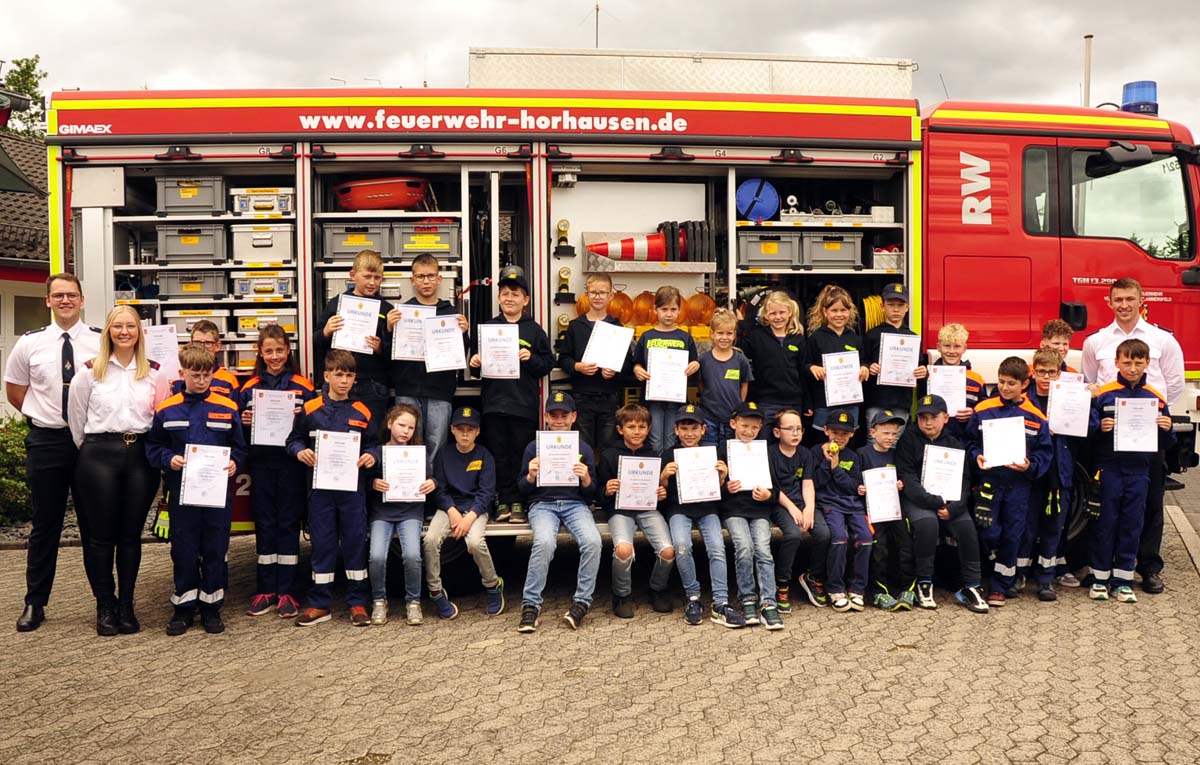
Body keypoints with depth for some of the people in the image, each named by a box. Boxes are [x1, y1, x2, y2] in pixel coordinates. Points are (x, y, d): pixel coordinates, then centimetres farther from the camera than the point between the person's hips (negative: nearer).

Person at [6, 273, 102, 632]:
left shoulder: (102, 341, -3)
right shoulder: (30, 343, 1)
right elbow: (14, 389, 13)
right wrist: (39, 415, 4)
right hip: (46, 441, 1)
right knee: (45, 525, 8)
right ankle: (35, 603, 20)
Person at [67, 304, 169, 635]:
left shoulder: (154, 373, 6)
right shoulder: (89, 372, 3)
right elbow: (76, 420, 9)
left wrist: (152, 449, 5)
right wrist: (92, 450, 11)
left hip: (141, 455, 1)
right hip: (99, 455, -1)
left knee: (131, 534, 7)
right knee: (102, 535, 4)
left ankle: (126, 605, 17)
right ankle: (105, 606, 16)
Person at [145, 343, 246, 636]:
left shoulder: (227, 408, 0)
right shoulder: (166, 410, 0)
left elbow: (239, 446, 7)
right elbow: (153, 447, 5)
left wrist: (234, 463, -12)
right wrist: (169, 460, -13)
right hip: (182, 490, 0)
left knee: (216, 549, 7)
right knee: (183, 549, 8)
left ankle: (211, 606, 19)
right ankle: (184, 605, 21)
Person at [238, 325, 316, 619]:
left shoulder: (303, 385, 1)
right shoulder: (249, 387, 8)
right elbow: (238, 428, 11)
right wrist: (243, 421, -9)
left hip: (290, 464, -2)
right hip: (261, 464, 2)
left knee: (288, 524, 3)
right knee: (264, 525, 8)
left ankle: (286, 592, 9)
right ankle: (265, 590, 15)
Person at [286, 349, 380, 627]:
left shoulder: (362, 412, 4)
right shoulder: (310, 409, 1)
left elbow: (374, 444, 8)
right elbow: (294, 438, 8)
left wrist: (371, 456, -12)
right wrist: (300, 451, -12)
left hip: (352, 486, 1)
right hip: (320, 487, 0)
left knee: (355, 542, 5)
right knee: (322, 543, 6)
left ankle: (357, 603, 15)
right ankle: (319, 604, 15)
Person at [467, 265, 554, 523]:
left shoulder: (533, 330, 3)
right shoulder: (488, 327, 10)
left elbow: (548, 364, 1)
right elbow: (478, 361, 16)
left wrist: (531, 359, -17)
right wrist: (475, 363, -6)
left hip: (524, 404, -2)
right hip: (494, 402, 2)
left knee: (521, 456, 4)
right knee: (498, 455, 7)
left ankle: (519, 502, 12)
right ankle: (503, 500, 16)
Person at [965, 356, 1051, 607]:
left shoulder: (1035, 417, -1)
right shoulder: (982, 410, -1)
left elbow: (1044, 452, 2)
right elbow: (970, 441, 6)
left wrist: (1030, 466, -15)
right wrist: (976, 456, -13)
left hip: (1019, 484, 1)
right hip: (989, 480, 0)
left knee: (1012, 535, 7)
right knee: (989, 532, -5)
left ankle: (1000, 586, 19)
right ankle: (1008, 578, 23)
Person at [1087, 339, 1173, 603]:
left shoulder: (1156, 398, 3)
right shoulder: (1103, 394, -4)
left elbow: (1164, 442, 9)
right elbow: (1089, 429, -4)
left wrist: (1166, 429, -11)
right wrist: (1100, 427, -23)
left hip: (1139, 471, 2)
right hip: (1109, 469, -2)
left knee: (1131, 524, 8)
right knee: (1104, 522, 4)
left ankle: (1123, 579, 18)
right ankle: (1100, 577, 15)